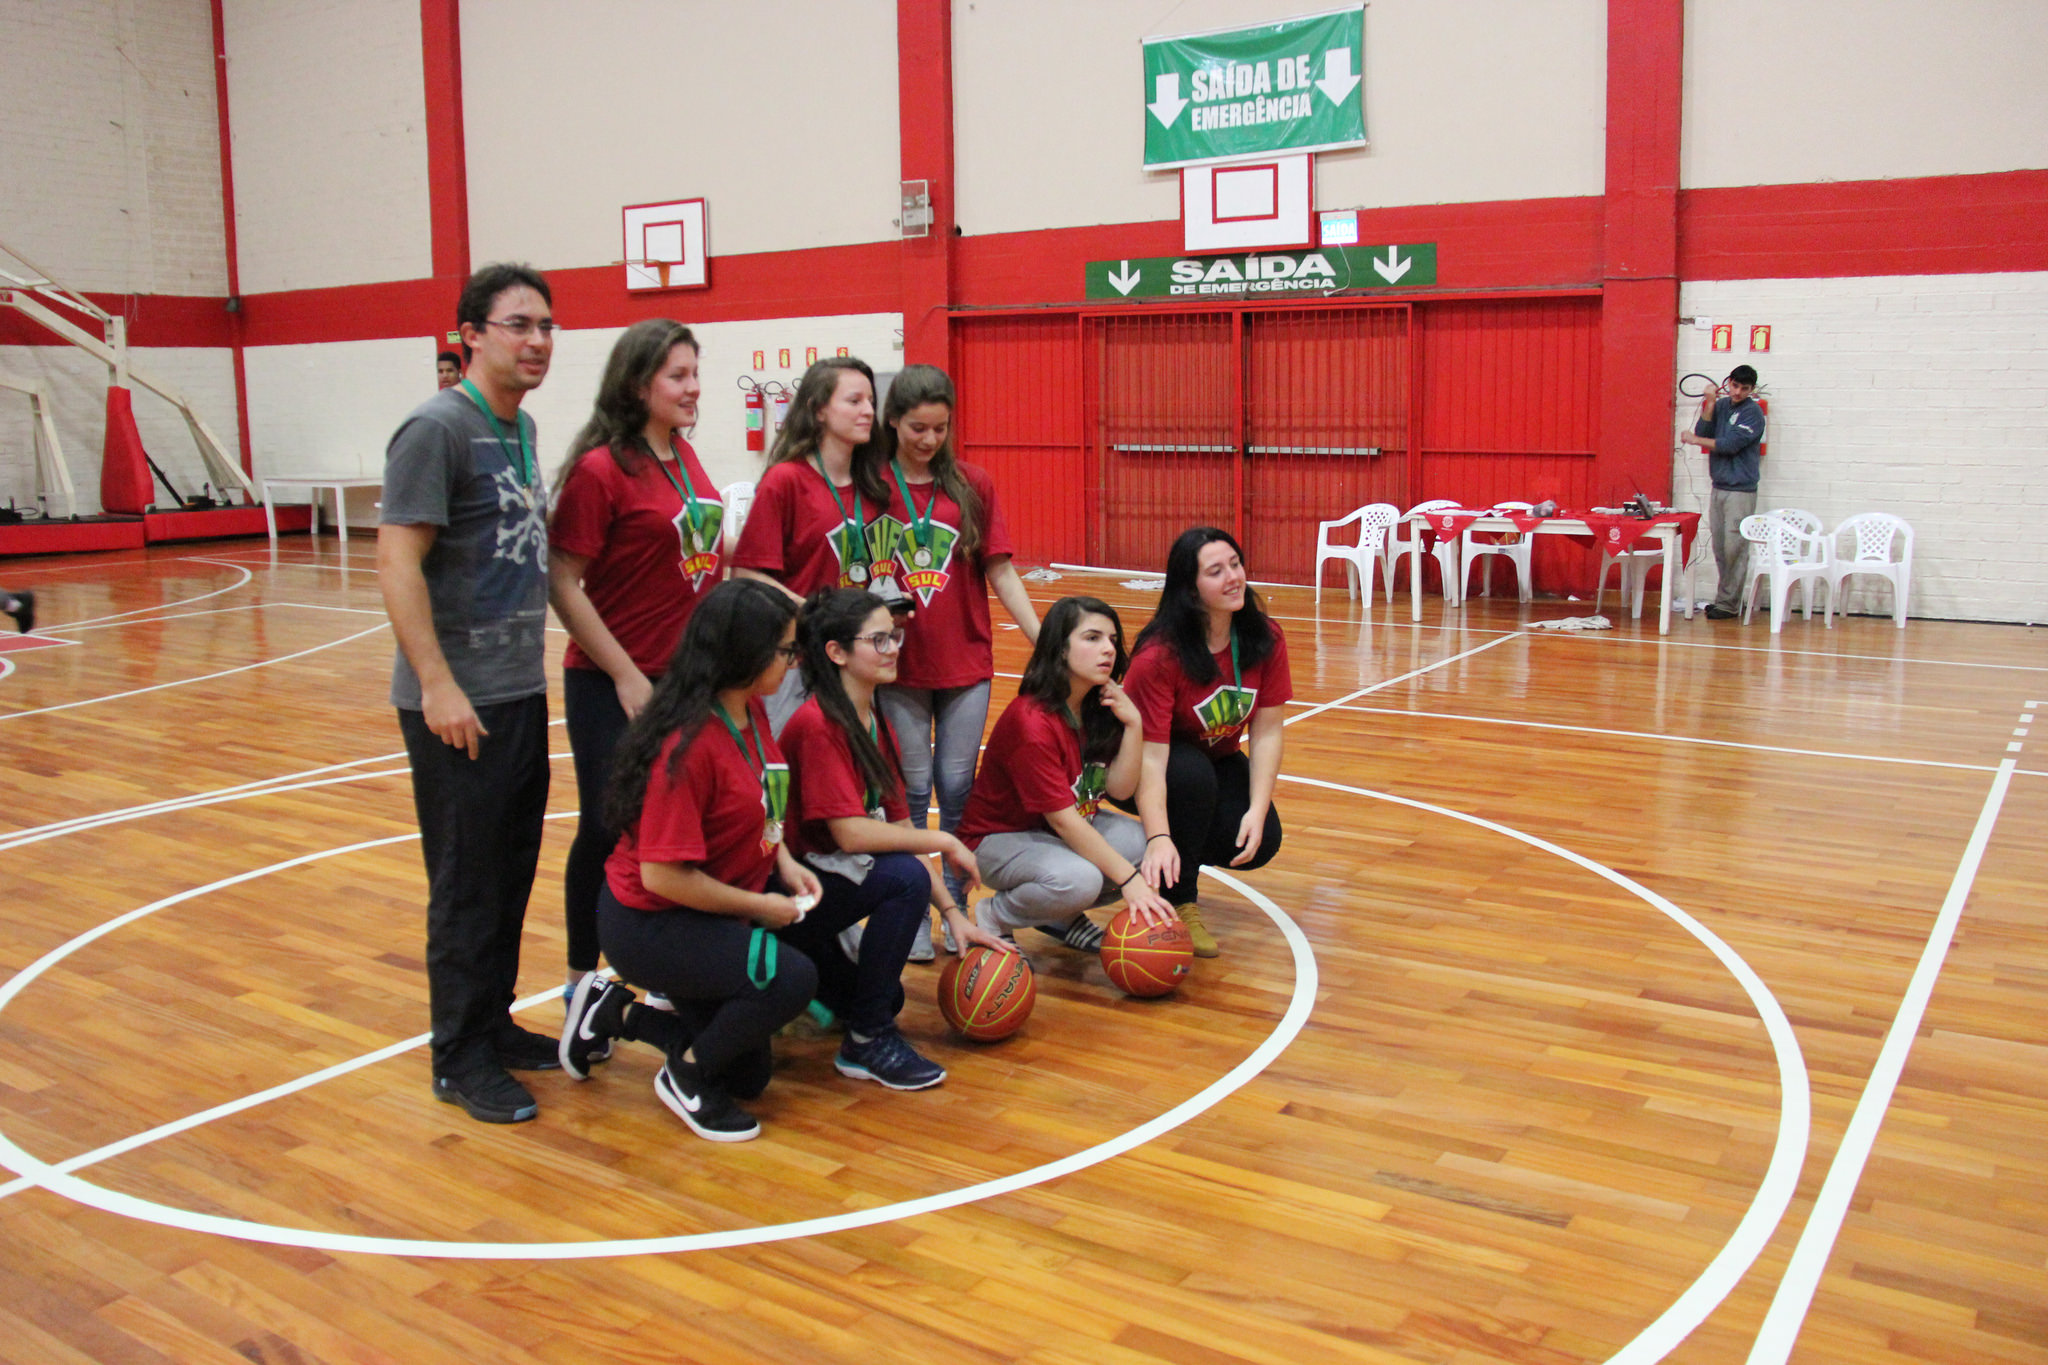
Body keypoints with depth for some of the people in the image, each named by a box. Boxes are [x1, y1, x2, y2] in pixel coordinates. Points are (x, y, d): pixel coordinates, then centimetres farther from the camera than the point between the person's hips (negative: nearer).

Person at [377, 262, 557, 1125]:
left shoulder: (520, 428, 13)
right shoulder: (438, 429, -13)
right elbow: (397, 563, -18)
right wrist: (438, 684, -23)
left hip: (521, 692, 8)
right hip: (459, 702, -8)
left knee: (512, 870, 15)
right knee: (467, 883, 1)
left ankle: (494, 1024, 30)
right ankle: (461, 1060, 14)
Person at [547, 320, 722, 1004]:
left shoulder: (684, 458, 8)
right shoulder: (600, 469, -14)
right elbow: (563, 585, -15)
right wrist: (626, 676, -15)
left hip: (687, 677, 7)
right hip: (612, 685, -7)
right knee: (609, 831, 2)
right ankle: (583, 980, 20)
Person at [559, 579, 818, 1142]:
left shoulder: (751, 712, -1)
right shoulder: (688, 744, -29)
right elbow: (663, 874, -28)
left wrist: (785, 862, -3)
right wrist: (756, 905, -17)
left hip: (710, 914, 9)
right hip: (649, 925, -9)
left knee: (748, 1074, 16)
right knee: (791, 978, -31)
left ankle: (613, 1010, 27)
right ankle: (687, 1076, -6)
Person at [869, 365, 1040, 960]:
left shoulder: (974, 484, 3)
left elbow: (1000, 571, 2)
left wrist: (1046, 642, -3)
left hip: (967, 661, 2)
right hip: (900, 665, -1)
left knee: (958, 786, 7)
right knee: (912, 789, 5)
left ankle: (956, 905, 21)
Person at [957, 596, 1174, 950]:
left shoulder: (1101, 705, -4)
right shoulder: (1031, 723, -29)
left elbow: (1120, 788, -6)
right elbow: (1062, 820, -28)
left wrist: (1133, 724, -20)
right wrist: (1128, 879, -29)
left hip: (1072, 826, 8)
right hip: (999, 838, -8)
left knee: (1146, 845, -16)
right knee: (1078, 879, -35)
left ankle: (1063, 917, 7)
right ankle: (993, 917, -5)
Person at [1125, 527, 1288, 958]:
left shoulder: (1265, 639, -15)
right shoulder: (1158, 656, -30)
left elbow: (1267, 732, -12)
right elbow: (1150, 756, -34)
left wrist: (1258, 811, -24)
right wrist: (1158, 838, -47)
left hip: (1219, 761, 4)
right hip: (1162, 770, -4)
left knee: (1261, 844, -20)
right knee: (1193, 772, -37)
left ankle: (1189, 855, 14)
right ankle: (1179, 904, -18)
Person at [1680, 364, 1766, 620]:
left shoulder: (1753, 412, -8)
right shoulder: (1721, 405, 11)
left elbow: (1730, 445, -16)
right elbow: (1702, 432, 2)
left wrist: (1694, 440, -6)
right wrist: (1710, 404, -7)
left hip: (1741, 491, -6)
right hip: (1719, 487, 6)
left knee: (1734, 548, -6)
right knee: (1719, 547, 8)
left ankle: (1728, 604, -2)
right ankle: (1725, 599, 17)